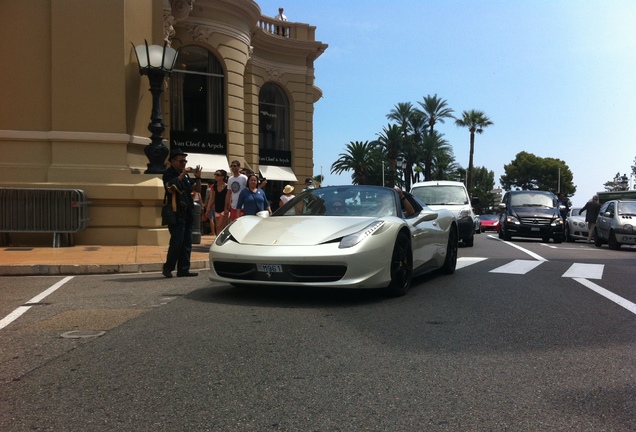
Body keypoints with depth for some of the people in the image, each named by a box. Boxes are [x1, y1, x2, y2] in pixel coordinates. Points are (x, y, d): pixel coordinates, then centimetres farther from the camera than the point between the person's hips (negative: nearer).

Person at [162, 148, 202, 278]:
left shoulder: (186, 175, 17)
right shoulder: (168, 174, -4)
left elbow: (197, 189, 17)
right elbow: (171, 188, -22)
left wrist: (198, 177, 2)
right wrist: (182, 174, -20)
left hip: (188, 213, 7)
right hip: (176, 213, -7)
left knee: (187, 243, 6)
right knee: (176, 242, -11)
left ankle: (183, 269, 10)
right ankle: (168, 268, 1)